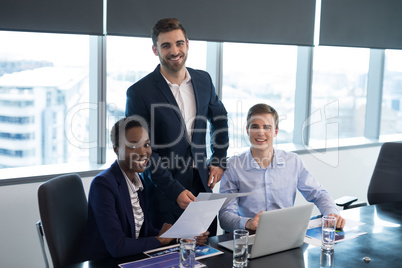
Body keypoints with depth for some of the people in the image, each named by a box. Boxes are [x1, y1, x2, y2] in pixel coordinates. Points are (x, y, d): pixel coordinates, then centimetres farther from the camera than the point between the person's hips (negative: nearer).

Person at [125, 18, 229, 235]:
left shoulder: (203, 80, 4)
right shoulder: (139, 92, -12)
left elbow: (219, 117, 21)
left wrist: (219, 160, 12)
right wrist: (174, 191, -17)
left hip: (202, 186, 5)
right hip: (164, 195, -4)